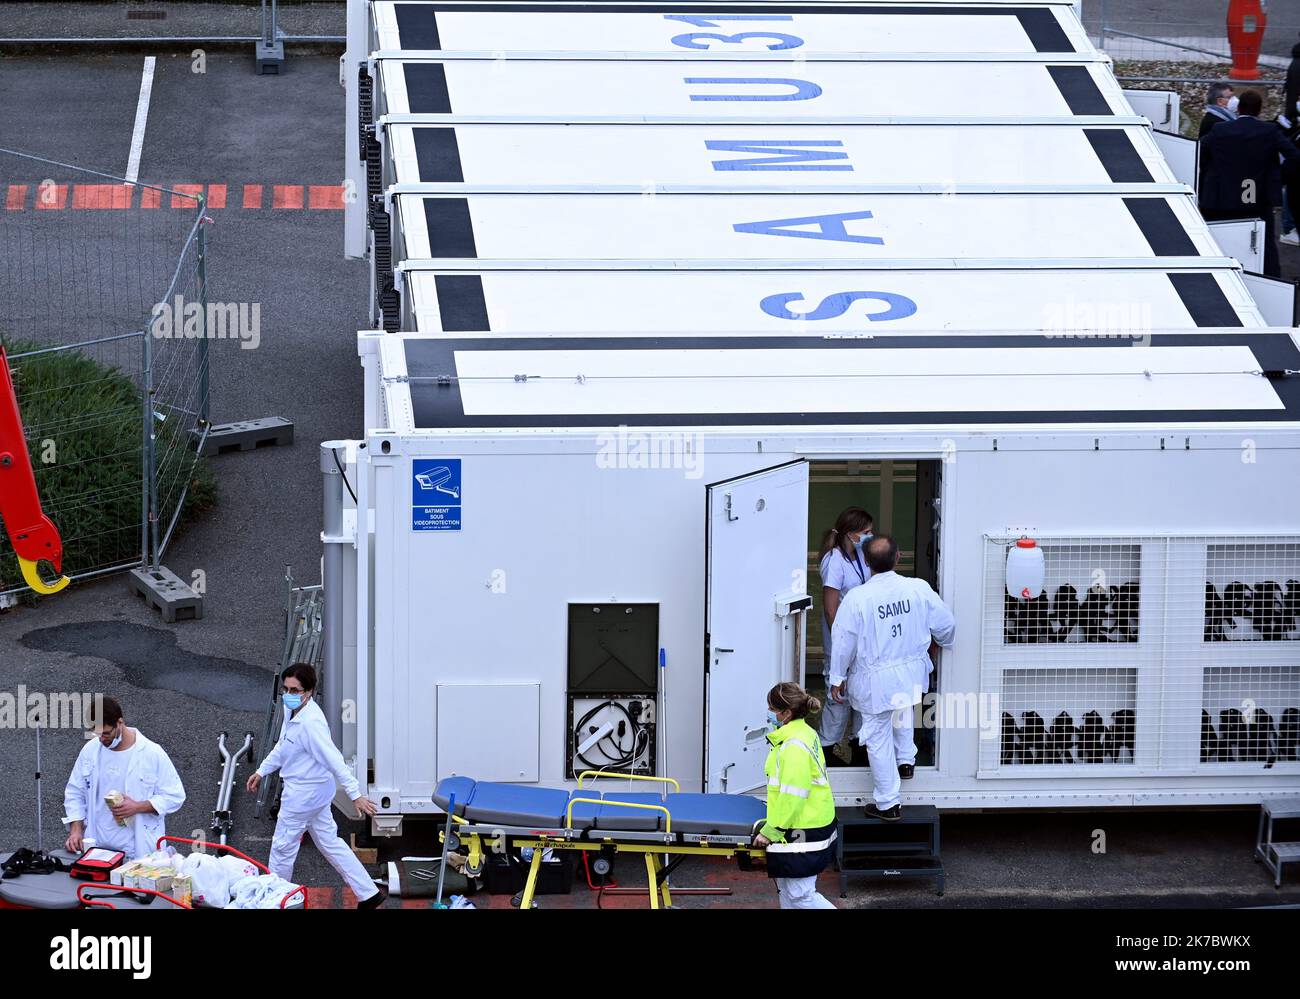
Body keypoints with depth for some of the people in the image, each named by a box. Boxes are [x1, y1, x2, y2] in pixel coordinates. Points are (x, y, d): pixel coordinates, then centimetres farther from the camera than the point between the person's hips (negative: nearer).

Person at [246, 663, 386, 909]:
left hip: (303, 794, -10)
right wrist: (261, 771, 23)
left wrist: (355, 794, -29)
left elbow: (334, 759, -30)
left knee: (283, 847, 8)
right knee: (329, 842, 17)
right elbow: (282, 746, 18)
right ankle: (370, 894, 21)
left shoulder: (311, 722, -29)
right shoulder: (292, 711, 1)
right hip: (316, 790, 10)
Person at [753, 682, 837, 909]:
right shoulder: (805, 733, 9)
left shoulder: (794, 747, -23)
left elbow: (792, 797, -24)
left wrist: (770, 832, -16)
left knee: (799, 894, -4)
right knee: (787, 890, 16)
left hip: (802, 836, -10)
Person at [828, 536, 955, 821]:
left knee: (879, 739, 10)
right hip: (912, 672, 3)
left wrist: (837, 678, 3)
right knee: (902, 712, 38)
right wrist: (940, 642, 24)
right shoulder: (919, 589, -14)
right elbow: (945, 624, 0)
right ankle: (906, 760, 41)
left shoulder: (857, 599, -21)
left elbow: (844, 643, -12)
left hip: (874, 680, -3)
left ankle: (889, 804, 18)